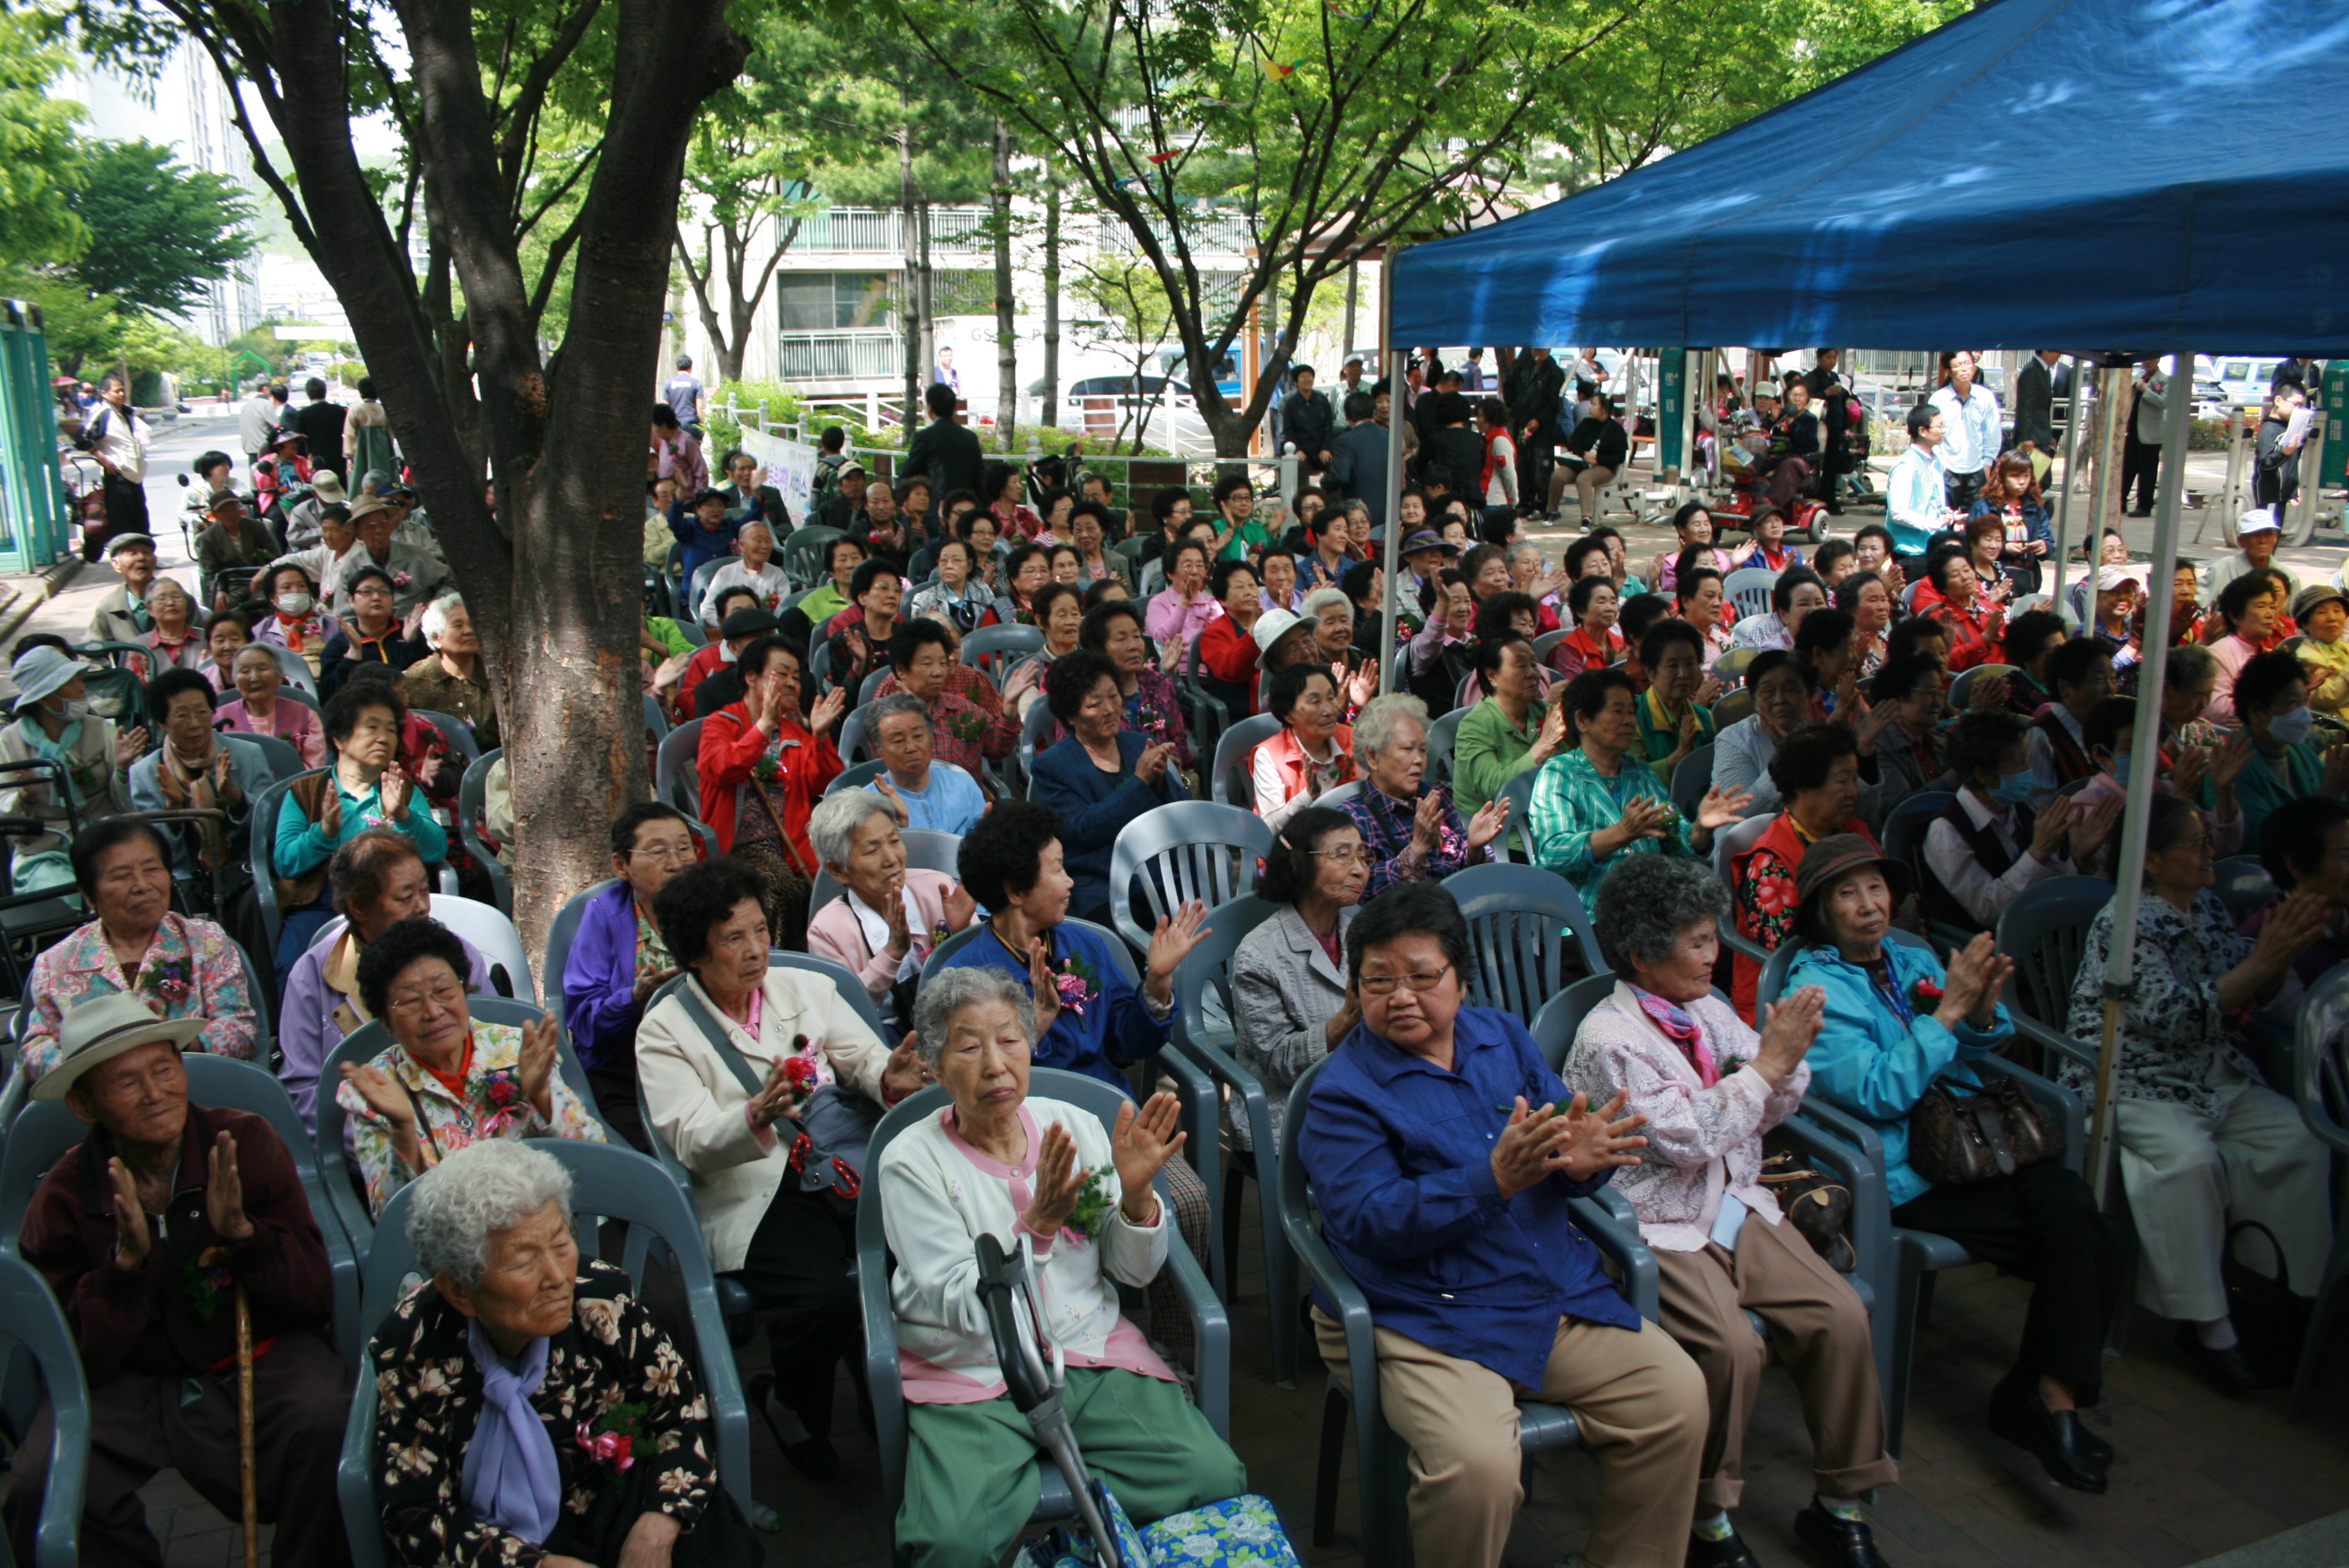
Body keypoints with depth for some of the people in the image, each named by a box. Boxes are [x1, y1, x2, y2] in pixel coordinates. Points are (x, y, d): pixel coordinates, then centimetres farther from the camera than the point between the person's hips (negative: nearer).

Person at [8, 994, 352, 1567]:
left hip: (262, 1356, -1)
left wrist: (242, 1232, -26)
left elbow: (315, 1296, -8)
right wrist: (126, 1261, -23)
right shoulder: (63, 1198, -5)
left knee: (327, 1426, -30)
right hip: (128, 1383, 1)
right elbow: (77, 1360, -8)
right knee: (39, 1490, -25)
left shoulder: (248, 1141, -8)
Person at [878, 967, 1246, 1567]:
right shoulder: (912, 1162, -5)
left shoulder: (1075, 1127, 6)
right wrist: (1037, 1224, -26)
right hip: (974, 1379, -3)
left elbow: (1136, 1270, 7)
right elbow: (961, 1310, -13)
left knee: (1219, 1482, -19)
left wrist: (1136, 1193, -13)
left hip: (1094, 1357, 4)